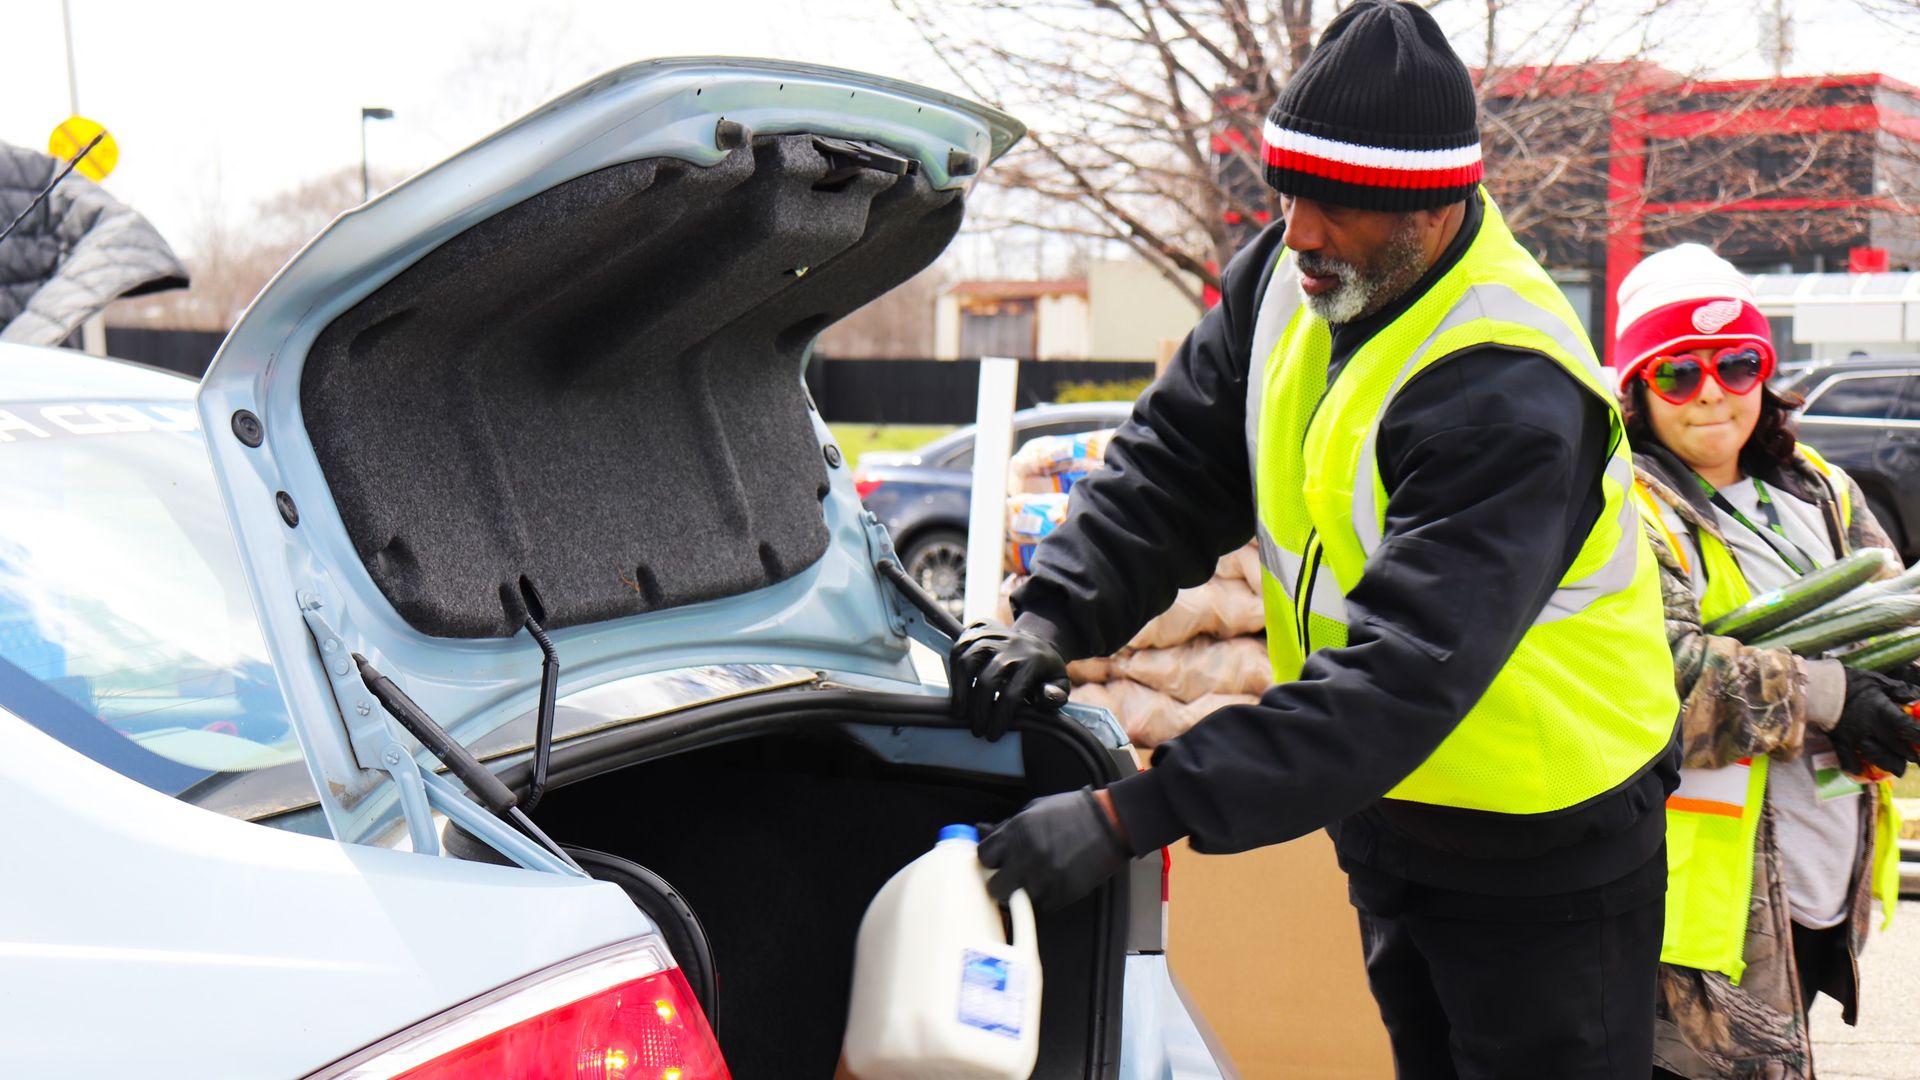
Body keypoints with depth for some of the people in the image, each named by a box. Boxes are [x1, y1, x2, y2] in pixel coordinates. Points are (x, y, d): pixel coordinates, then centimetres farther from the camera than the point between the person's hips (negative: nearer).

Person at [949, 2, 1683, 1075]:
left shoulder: (1511, 391, -32)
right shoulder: (1290, 279, -6)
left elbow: (1403, 675, -39)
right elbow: (1172, 463, -1)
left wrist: (1128, 816, -43)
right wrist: (1056, 616, -20)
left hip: (1544, 844, -7)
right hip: (1388, 808, 7)